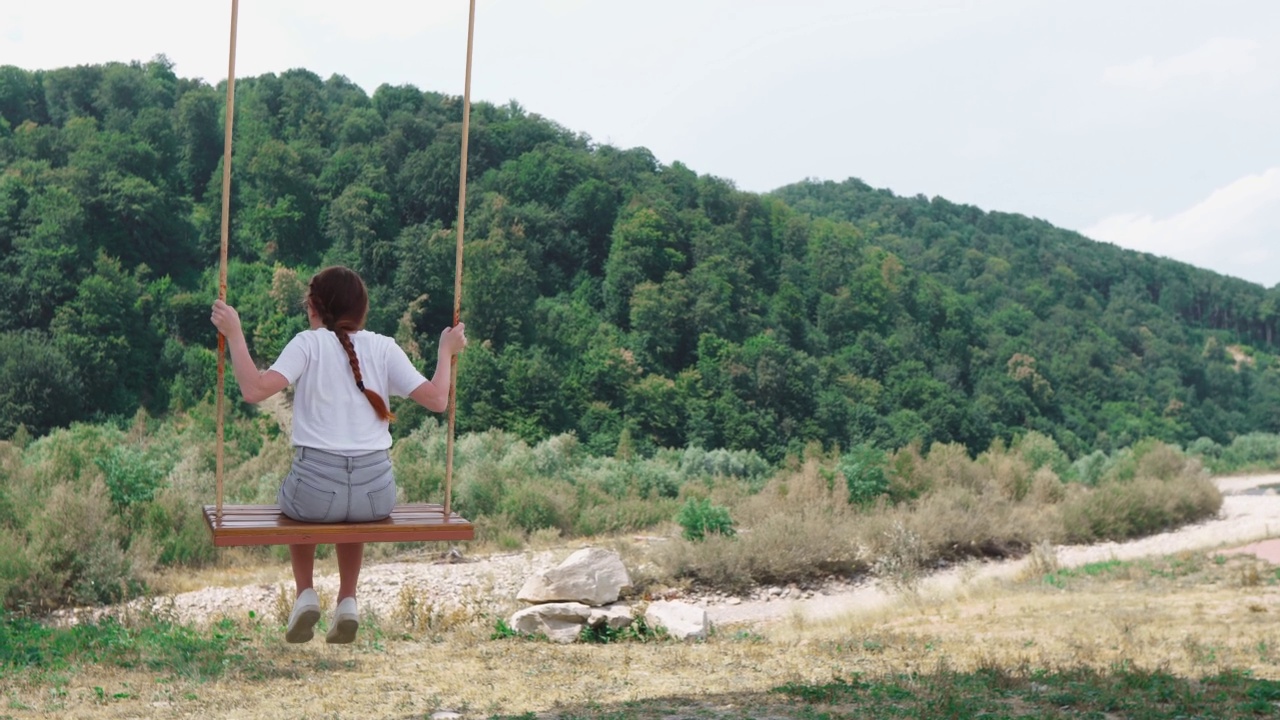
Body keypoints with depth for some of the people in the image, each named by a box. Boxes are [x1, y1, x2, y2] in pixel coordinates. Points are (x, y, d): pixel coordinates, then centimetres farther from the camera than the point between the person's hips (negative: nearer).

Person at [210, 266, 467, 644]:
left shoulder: (309, 344, -1)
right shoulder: (383, 347, 6)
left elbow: (255, 389, -14)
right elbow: (437, 400, -1)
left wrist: (234, 333, -4)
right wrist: (446, 351, 14)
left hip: (317, 487, -2)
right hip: (376, 492, 2)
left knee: (293, 500, 36)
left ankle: (305, 594, 23)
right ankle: (347, 601, 30)